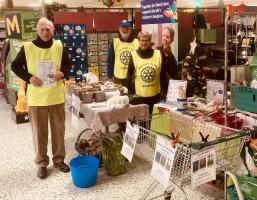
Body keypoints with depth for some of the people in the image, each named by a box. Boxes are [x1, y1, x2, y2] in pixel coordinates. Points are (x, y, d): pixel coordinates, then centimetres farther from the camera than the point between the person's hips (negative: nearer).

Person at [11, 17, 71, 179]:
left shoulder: (59, 46, 1)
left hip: (57, 96, 2)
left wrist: (62, 73, -10)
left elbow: (68, 64, 12)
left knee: (59, 129, 12)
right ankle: (42, 163, 22)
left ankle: (59, 159, 29)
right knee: (39, 131, 7)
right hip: (37, 98, -2)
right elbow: (15, 66, 2)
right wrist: (29, 77, -14)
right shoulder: (27, 47, -6)